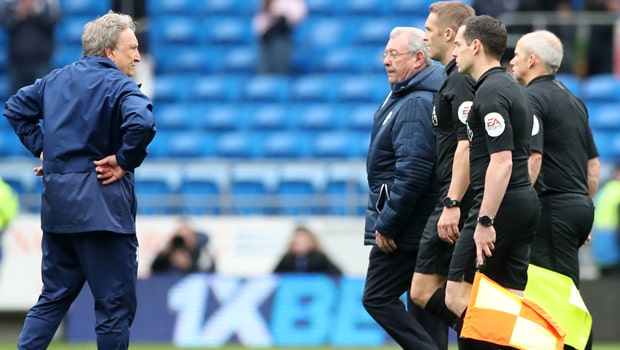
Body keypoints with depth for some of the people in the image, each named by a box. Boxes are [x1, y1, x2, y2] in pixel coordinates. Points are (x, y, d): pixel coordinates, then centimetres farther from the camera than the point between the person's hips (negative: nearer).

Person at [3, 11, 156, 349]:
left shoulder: (56, 79, 13)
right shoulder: (119, 85, -11)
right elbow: (141, 124, -30)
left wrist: (41, 148, 16)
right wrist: (125, 161, -16)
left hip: (57, 202, 7)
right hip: (100, 205, -7)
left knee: (54, 296, 16)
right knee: (116, 303, 0)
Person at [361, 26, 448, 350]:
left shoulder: (415, 105, -19)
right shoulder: (404, 97, 14)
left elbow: (412, 174, -27)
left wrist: (387, 224, -21)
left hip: (405, 230, -10)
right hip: (426, 226, 10)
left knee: (378, 298, -6)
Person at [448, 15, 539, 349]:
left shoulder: (491, 92, -14)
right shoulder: (511, 87, 17)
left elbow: (501, 161, -22)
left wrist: (485, 222, -23)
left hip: (499, 205, -10)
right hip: (524, 201, 10)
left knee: (457, 296, -8)